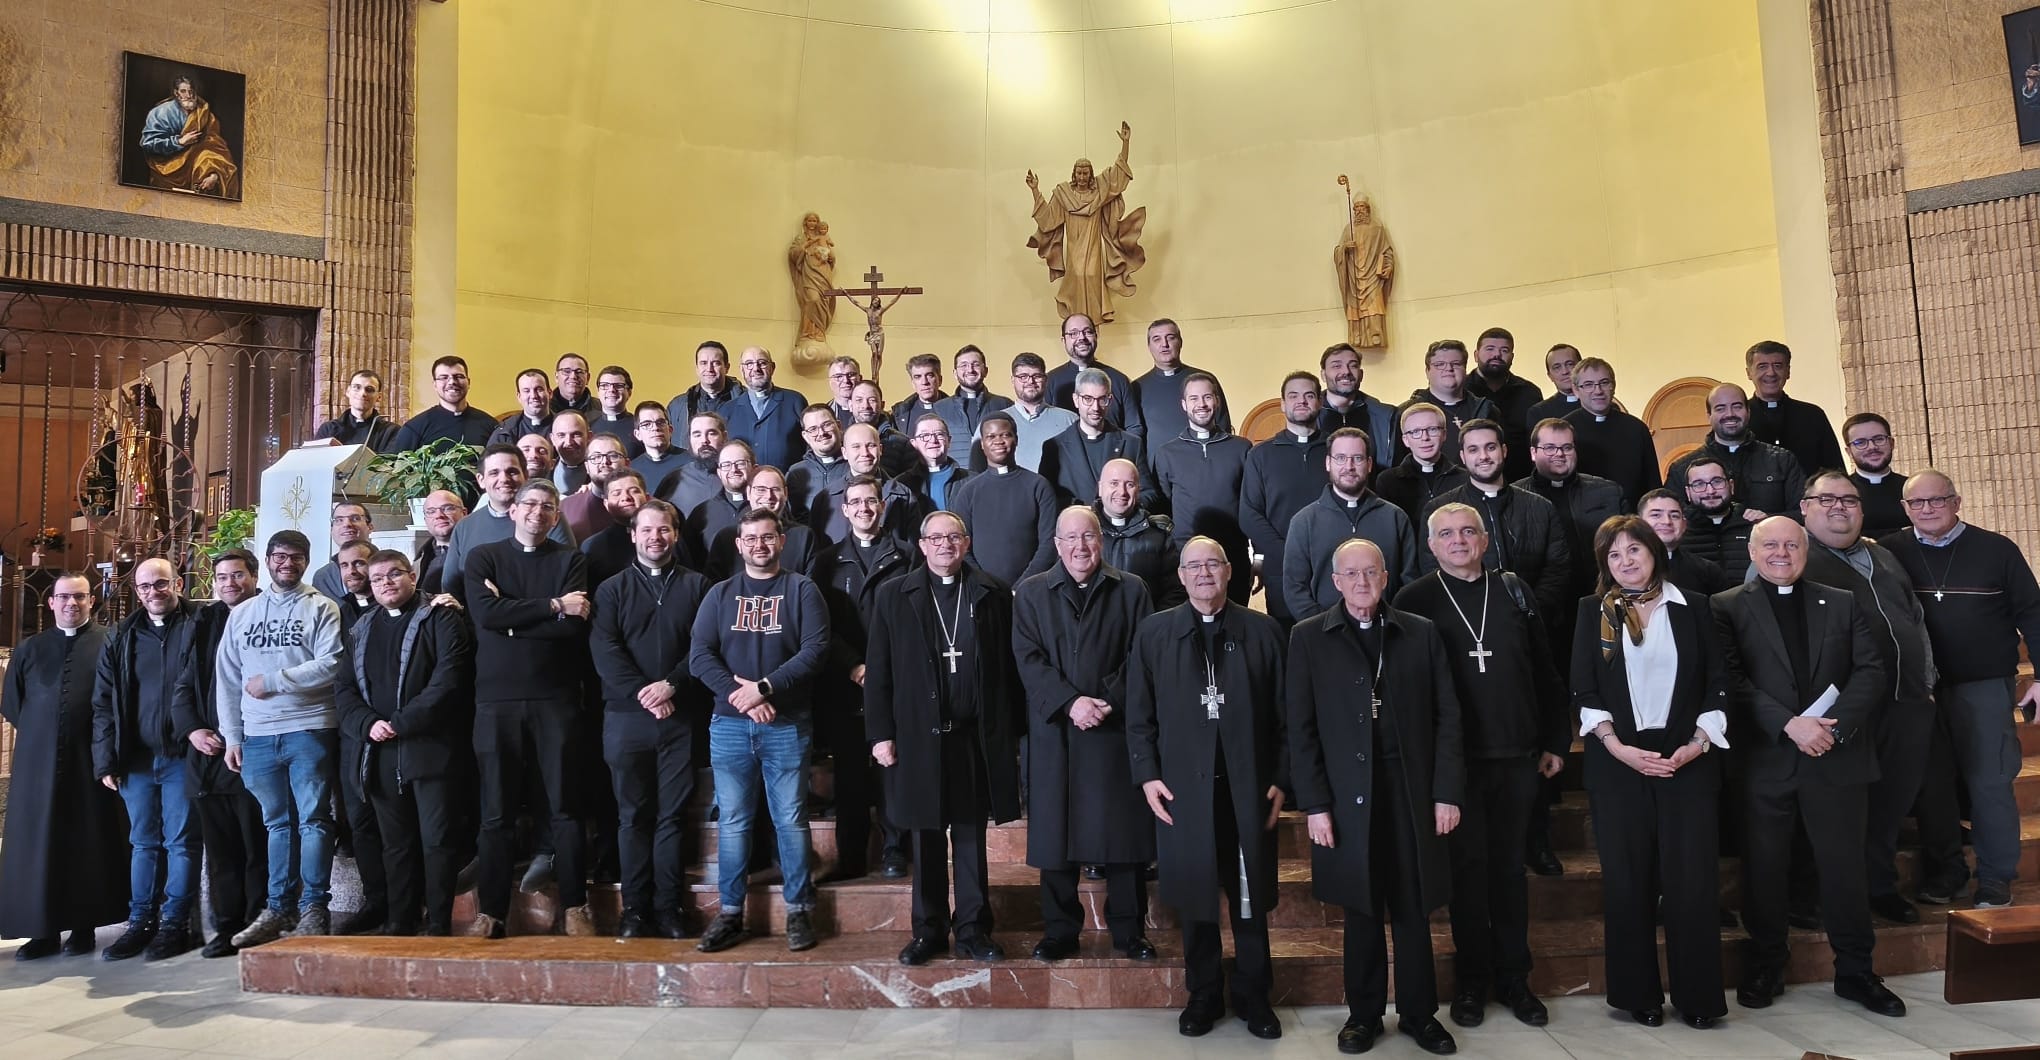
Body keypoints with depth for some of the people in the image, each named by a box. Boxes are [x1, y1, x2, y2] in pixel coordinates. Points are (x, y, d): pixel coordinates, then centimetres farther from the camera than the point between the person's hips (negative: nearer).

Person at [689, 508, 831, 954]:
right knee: (732, 821, 6)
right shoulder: (720, 594, 11)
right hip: (730, 725, 2)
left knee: (791, 819, 3)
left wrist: (764, 687, -15)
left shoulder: (802, 591, 3)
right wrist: (739, 695, -12)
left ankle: (799, 910, 14)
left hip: (787, 724, -2)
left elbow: (815, 649, -8)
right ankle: (729, 912, 16)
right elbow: (699, 656, 2)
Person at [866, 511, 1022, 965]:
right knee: (927, 838, 9)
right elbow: (878, 671, 1)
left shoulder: (993, 596, 5)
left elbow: (1009, 669, 3)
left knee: (971, 837, 9)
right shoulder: (893, 596, 4)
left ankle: (973, 928, 21)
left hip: (977, 736, 1)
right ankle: (928, 930, 22)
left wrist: (1012, 734, 0)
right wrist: (880, 733, -4)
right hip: (918, 735, 0)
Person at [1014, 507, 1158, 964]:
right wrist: (1070, 702, -13)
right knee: (1055, 831, 5)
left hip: (1116, 729, 0)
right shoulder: (1031, 593, 8)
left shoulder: (1131, 590, 8)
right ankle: (1059, 930, 19)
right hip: (1054, 731, 1)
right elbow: (1028, 659, -1)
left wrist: (1109, 700, -13)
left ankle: (1129, 930, 18)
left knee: (1123, 829, 4)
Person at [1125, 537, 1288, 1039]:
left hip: (1249, 786, 0)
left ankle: (1252, 994, 27)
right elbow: (1139, 715, 3)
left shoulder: (1263, 631, 3)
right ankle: (1203, 994, 26)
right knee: (1194, 893, 9)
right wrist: (1147, 775, -4)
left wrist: (1280, 779, -1)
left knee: (1250, 896, 10)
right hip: (1182, 786, 0)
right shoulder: (1152, 633, 3)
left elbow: (1282, 713, 3)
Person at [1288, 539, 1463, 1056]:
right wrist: (1314, 803, -7)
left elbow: (1446, 716, 5)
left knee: (1413, 908, 10)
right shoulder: (1309, 637, 1)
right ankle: (1363, 1013, 25)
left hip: (1412, 792, 1)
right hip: (1348, 796, -1)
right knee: (1362, 910, 9)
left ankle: (1418, 1013, 27)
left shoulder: (1421, 634, 6)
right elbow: (1301, 727, -1)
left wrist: (1447, 792, -2)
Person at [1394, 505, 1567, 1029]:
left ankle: (1514, 978, 25)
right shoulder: (1415, 599, -3)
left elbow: (1545, 671, 9)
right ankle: (1471, 980, 21)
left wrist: (1555, 742, 7)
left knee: (1510, 867, 12)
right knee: (1468, 868, 7)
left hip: (1517, 756, 3)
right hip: (1454, 759, -2)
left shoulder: (1513, 590, 6)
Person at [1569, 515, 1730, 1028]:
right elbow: (1584, 691, 0)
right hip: (1618, 761, 0)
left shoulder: (1692, 606, 6)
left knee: (1692, 878, 0)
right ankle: (1638, 995, 15)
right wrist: (1619, 748, -10)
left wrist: (1698, 743, -7)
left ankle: (1697, 997, 13)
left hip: (1686, 758, 1)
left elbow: (1717, 682, 5)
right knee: (1627, 880, 4)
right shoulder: (1593, 611, 3)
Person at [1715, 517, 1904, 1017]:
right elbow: (1732, 680, -7)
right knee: (1764, 866, 6)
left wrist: (1836, 726, -11)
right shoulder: (1727, 607, 1)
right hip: (1765, 759, -2)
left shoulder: (1842, 604, 12)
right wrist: (1790, 725, -17)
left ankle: (1855, 971, 24)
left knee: (1844, 865, 8)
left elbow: (1871, 670, 3)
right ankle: (1765, 967, 21)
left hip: (1839, 757, 2)